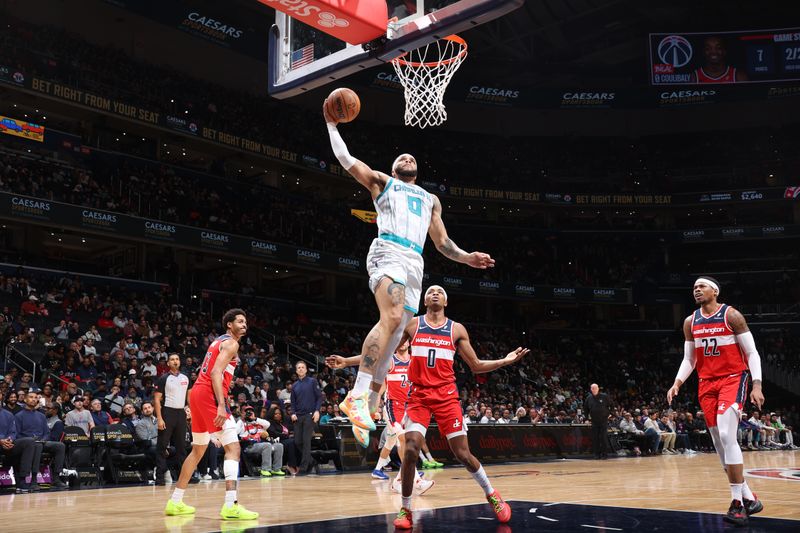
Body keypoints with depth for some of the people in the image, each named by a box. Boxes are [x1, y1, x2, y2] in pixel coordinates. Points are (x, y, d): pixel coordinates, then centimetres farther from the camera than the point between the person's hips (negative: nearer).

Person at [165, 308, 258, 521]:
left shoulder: (219, 341, 25)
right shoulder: (231, 343, -5)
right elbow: (216, 372, -19)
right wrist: (221, 405, -26)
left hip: (198, 393, 10)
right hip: (209, 395, -10)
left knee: (198, 451, 20)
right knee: (233, 448, -14)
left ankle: (175, 502, 27)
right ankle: (231, 505, -24)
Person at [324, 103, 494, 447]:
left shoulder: (430, 199, 35)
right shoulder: (381, 182, 25)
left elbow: (442, 242, 29)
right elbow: (345, 158, 20)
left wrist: (467, 258, 13)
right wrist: (332, 124, 22)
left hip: (415, 264, 5)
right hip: (388, 252, -5)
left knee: (392, 340, -1)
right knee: (391, 318, -31)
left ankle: (367, 408, 4)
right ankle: (357, 395, -34)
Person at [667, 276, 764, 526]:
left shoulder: (731, 315, -7)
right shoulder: (690, 322, 8)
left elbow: (752, 352, -7)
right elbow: (689, 359, 15)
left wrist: (757, 385, -17)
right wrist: (677, 384, 0)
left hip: (733, 379, -6)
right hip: (707, 383, 6)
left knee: (726, 435, -21)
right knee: (719, 443, 6)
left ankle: (738, 502, -15)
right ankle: (748, 498, 19)